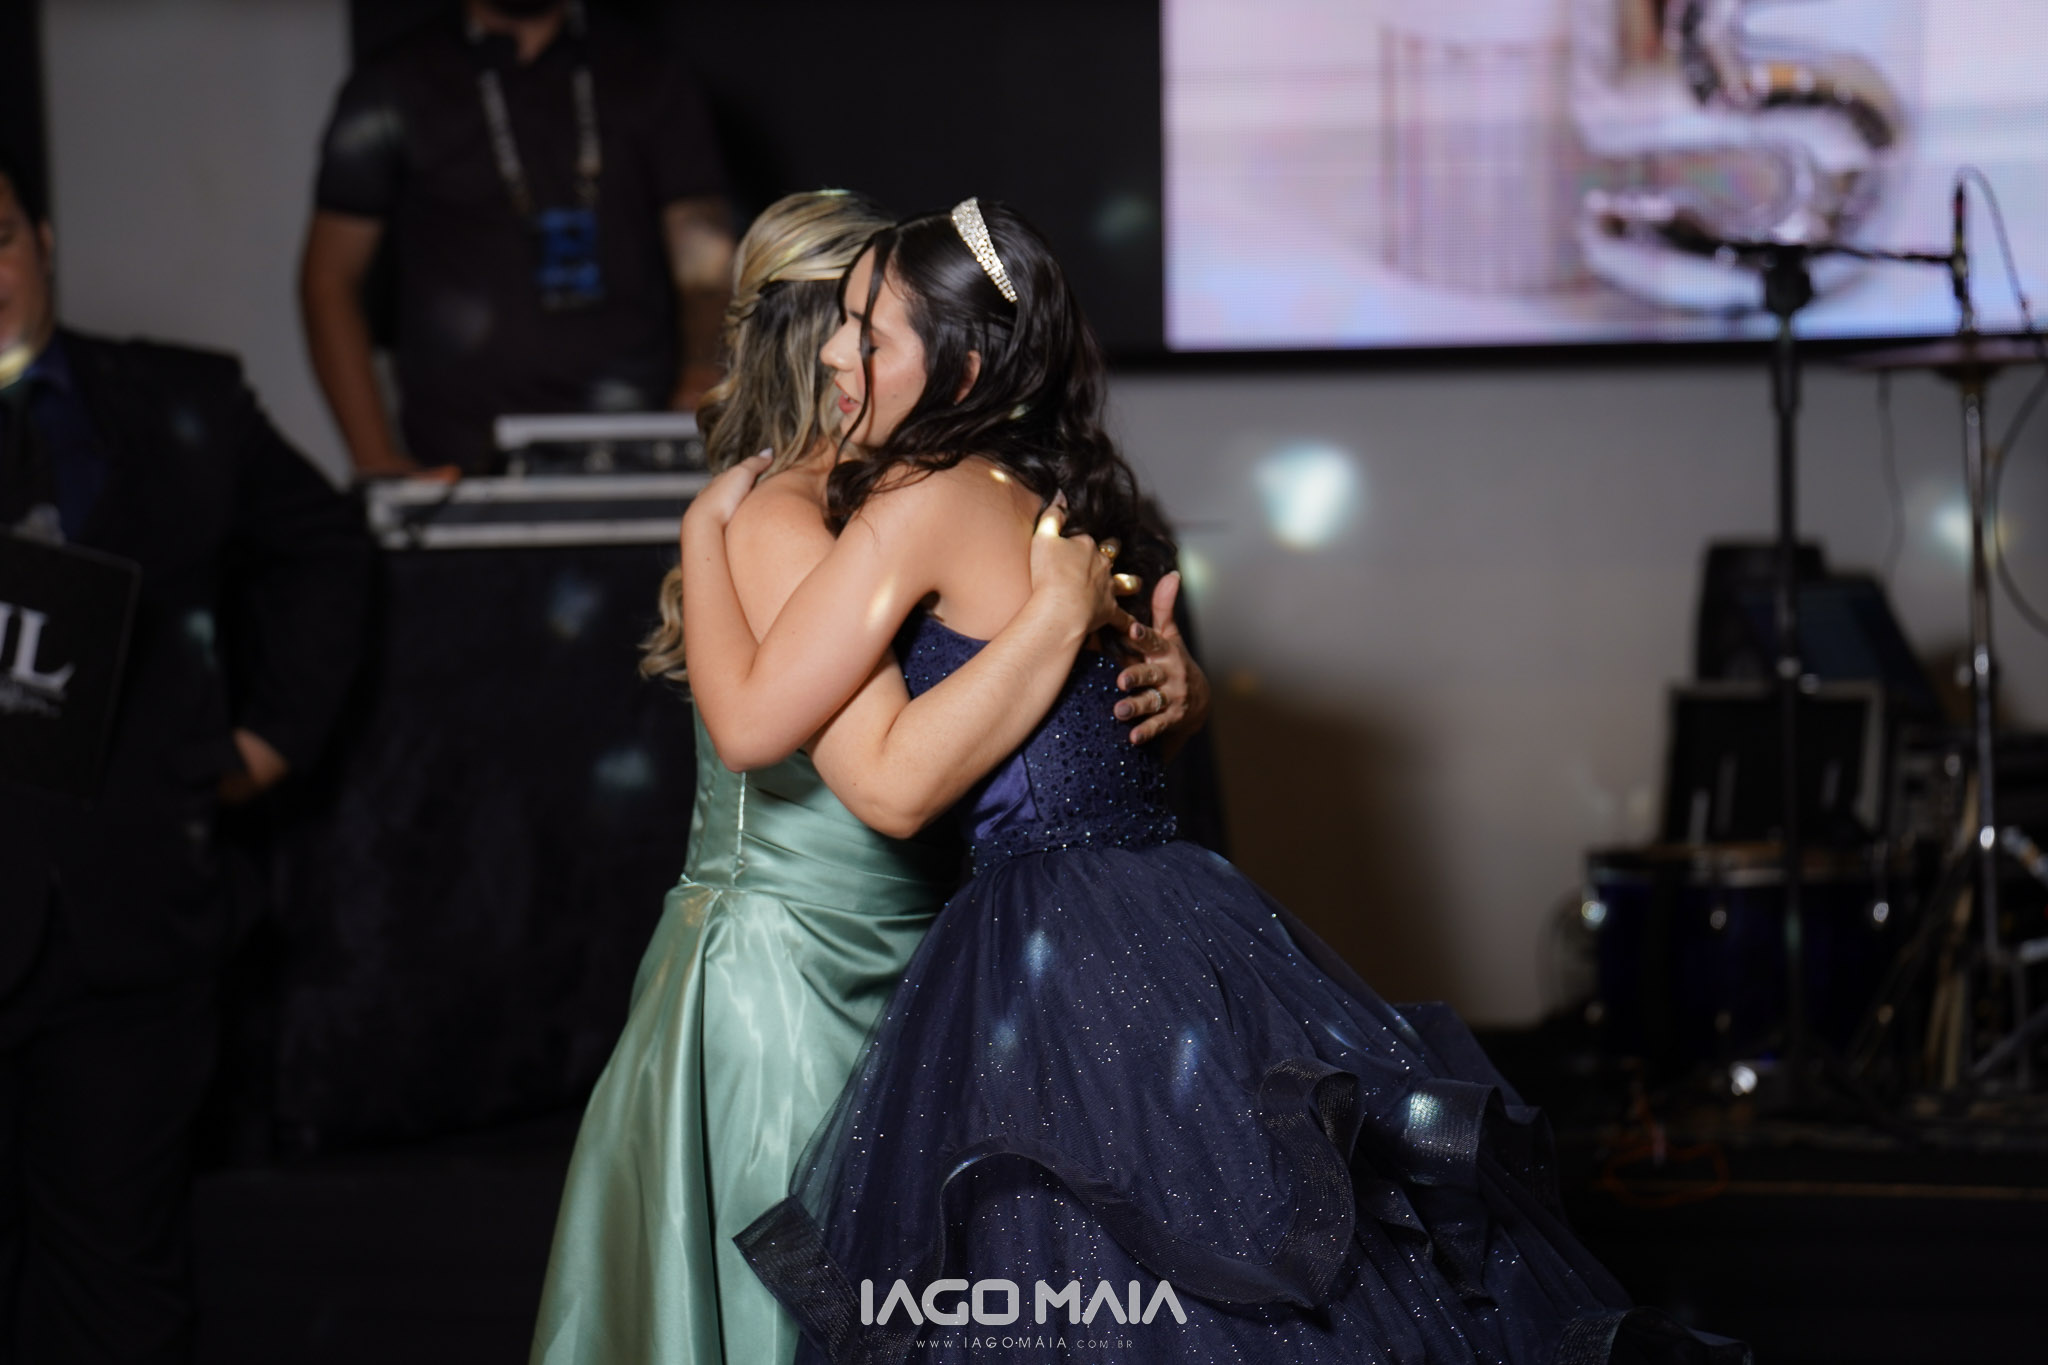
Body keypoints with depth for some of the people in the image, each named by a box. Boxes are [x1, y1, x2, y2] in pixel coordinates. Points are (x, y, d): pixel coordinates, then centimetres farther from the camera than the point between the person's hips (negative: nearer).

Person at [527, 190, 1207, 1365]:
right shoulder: (775, 528, -15)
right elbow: (893, 779, -27)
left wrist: (1171, 684, -7)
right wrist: (1061, 612, -24)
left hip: (891, 980, 8)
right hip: (783, 972, -8)